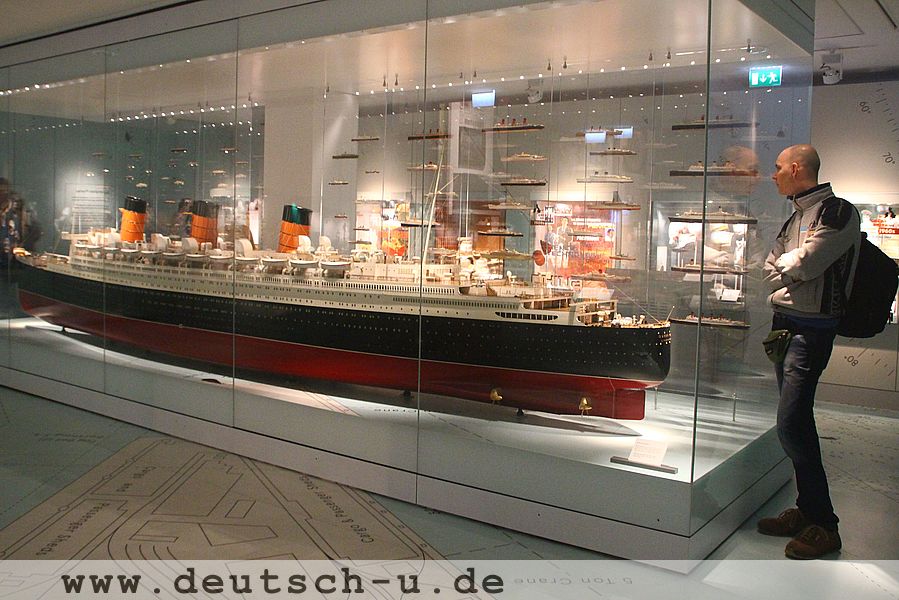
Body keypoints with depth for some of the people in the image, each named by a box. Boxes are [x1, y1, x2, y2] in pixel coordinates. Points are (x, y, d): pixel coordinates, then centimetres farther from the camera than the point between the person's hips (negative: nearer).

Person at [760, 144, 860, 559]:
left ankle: (824, 525, -1)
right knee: (797, 423, 13)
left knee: (791, 425, -12)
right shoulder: (797, 216, 18)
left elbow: (801, 265, -17)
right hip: (785, 325, 9)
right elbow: (772, 270, 15)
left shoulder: (838, 213, -11)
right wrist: (788, 277, -4)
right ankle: (807, 510, 23)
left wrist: (780, 269, 1)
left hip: (811, 330, -9)